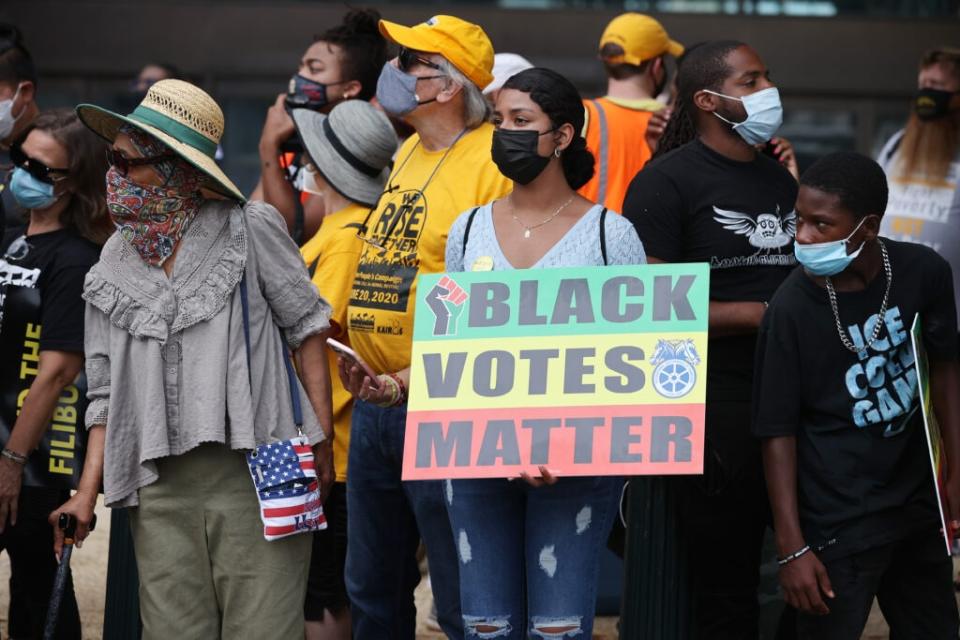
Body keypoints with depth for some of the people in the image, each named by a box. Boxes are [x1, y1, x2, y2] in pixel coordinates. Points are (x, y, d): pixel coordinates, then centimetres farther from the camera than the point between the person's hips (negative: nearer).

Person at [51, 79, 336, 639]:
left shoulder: (250, 230, 1)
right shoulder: (114, 267, 13)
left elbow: (307, 325, 3)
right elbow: (107, 393, 14)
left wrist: (321, 436, -4)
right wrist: (88, 491, 4)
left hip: (255, 473, -4)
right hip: (160, 489, 4)